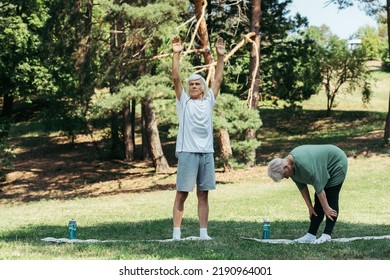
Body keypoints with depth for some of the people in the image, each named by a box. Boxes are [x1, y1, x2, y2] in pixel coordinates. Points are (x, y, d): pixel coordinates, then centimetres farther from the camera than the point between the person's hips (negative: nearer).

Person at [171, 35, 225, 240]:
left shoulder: (208, 101, 14)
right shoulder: (183, 101, 6)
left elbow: (218, 79, 12)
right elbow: (175, 78, -2)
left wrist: (220, 56, 5)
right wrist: (176, 54, -10)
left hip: (207, 153, 3)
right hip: (187, 152, -3)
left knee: (203, 194, 6)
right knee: (181, 193, -2)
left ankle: (203, 232, 8)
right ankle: (176, 232, -1)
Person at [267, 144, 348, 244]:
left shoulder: (304, 164, -36)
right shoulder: (291, 164, -8)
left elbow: (318, 186, -30)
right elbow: (302, 186, -1)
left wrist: (326, 209, -23)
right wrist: (310, 207, -1)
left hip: (337, 164, -9)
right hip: (325, 168, 9)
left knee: (331, 198, -12)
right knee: (318, 200, 3)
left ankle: (327, 235, -11)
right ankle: (311, 235, 1)